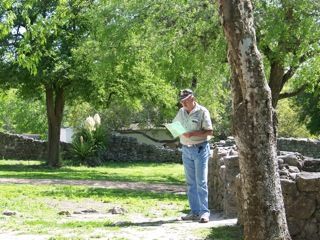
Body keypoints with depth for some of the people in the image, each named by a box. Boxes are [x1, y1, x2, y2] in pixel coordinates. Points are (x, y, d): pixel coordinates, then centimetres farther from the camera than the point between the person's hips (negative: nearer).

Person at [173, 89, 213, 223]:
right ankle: (195, 212, 11)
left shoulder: (202, 111, -8)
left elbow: (209, 131, -12)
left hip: (200, 149, -6)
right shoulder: (181, 112, 10)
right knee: (191, 183, 7)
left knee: (201, 182, -7)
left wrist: (193, 133, -23)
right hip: (186, 150, 6)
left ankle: (204, 212, -4)